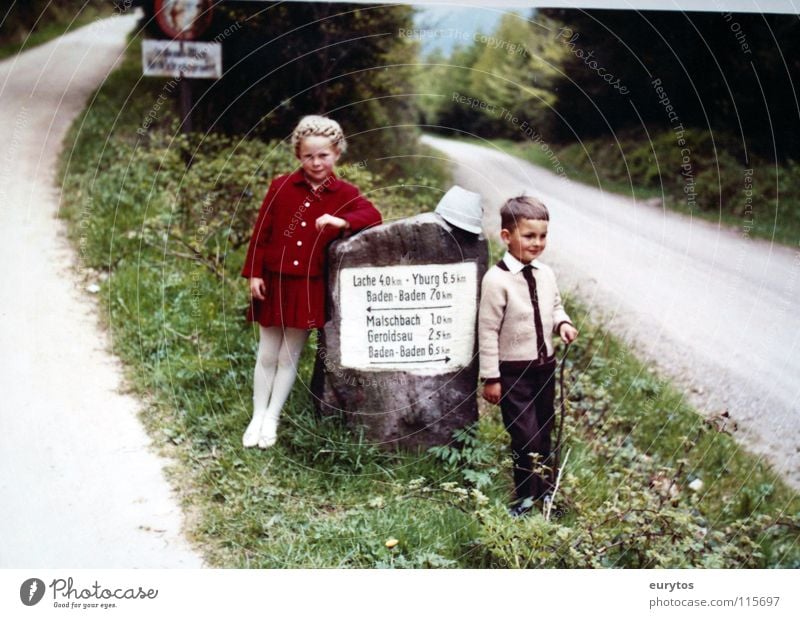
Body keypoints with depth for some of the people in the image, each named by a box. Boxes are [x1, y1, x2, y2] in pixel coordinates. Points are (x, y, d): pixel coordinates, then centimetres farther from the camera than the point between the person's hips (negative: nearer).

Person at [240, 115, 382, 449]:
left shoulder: (345, 193, -2)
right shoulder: (280, 187, -2)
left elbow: (373, 215, -15)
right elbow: (261, 233, 0)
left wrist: (342, 222, -31)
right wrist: (254, 274, -3)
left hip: (310, 289, 0)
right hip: (274, 283, 0)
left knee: (290, 356, 9)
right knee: (267, 355, 9)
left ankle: (271, 420, 21)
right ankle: (257, 418, 22)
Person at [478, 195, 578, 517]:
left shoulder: (545, 274, 0)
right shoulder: (496, 280, -19)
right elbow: (488, 330, -16)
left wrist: (562, 322, -5)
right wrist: (490, 378, -14)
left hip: (545, 366, 6)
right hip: (514, 372, -6)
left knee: (543, 432, 18)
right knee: (525, 436, -5)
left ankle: (542, 485, 38)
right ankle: (525, 496, 14)